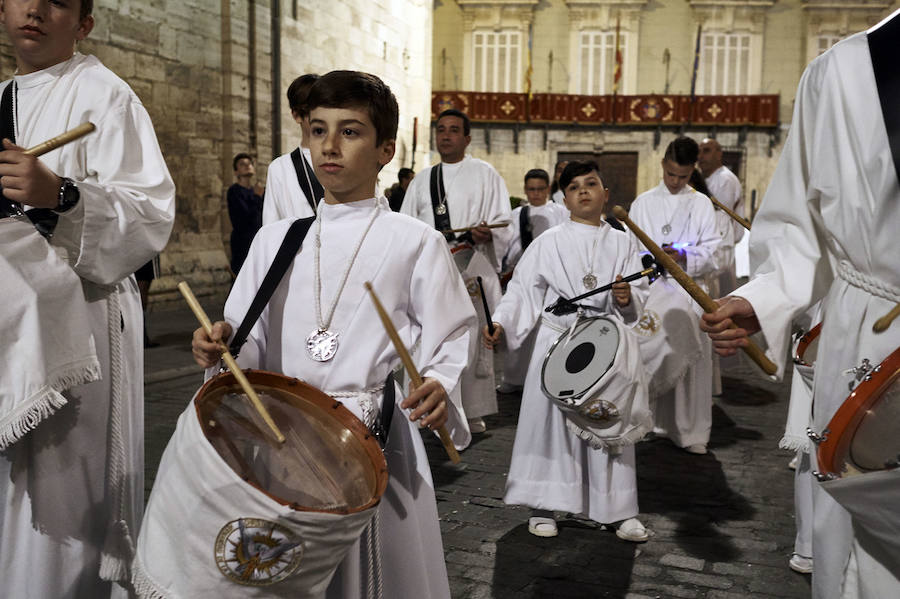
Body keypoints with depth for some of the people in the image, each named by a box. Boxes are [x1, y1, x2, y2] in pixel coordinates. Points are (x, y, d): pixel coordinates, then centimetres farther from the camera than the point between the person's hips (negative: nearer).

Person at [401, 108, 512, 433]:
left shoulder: (485, 174, 6)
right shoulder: (422, 179, 18)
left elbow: (503, 225, 1)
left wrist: (487, 234, -19)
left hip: (473, 270, -3)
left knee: (472, 339, -5)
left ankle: (474, 411, 4)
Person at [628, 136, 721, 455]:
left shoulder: (702, 204, 10)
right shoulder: (643, 202, 12)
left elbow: (710, 253, 3)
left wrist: (683, 257, -16)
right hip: (650, 289, 1)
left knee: (693, 359, -3)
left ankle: (692, 432, 4)